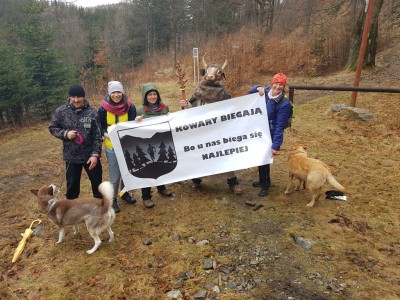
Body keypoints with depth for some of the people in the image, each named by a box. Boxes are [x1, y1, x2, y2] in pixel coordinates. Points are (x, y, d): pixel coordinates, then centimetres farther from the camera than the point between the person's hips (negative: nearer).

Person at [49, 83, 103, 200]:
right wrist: (65, 133, -15)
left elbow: (97, 136, -9)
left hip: (90, 155, 0)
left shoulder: (92, 112, -10)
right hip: (71, 156, 1)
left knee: (97, 181, 14)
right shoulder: (61, 111, -6)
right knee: (72, 184, 16)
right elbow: (52, 128, 4)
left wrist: (95, 154, -15)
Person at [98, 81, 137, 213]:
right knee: (114, 176, 3)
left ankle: (125, 193, 41)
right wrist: (107, 135, -22)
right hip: (112, 146, -2)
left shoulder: (130, 107, -8)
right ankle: (113, 199, 24)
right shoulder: (103, 109, -10)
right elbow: (100, 128, -2)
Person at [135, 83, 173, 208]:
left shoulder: (164, 107, 1)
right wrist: (137, 122, -20)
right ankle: (146, 197, 15)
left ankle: (161, 188, 42)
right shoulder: (141, 111, -6)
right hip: (147, 145, -3)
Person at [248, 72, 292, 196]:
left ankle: (265, 185, 22)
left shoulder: (284, 104, -19)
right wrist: (258, 88, -10)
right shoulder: (266, 92, -4)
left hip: (270, 135, -6)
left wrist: (276, 145, -23)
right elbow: (250, 92, 14)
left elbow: (279, 126, -21)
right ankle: (263, 180, 41)